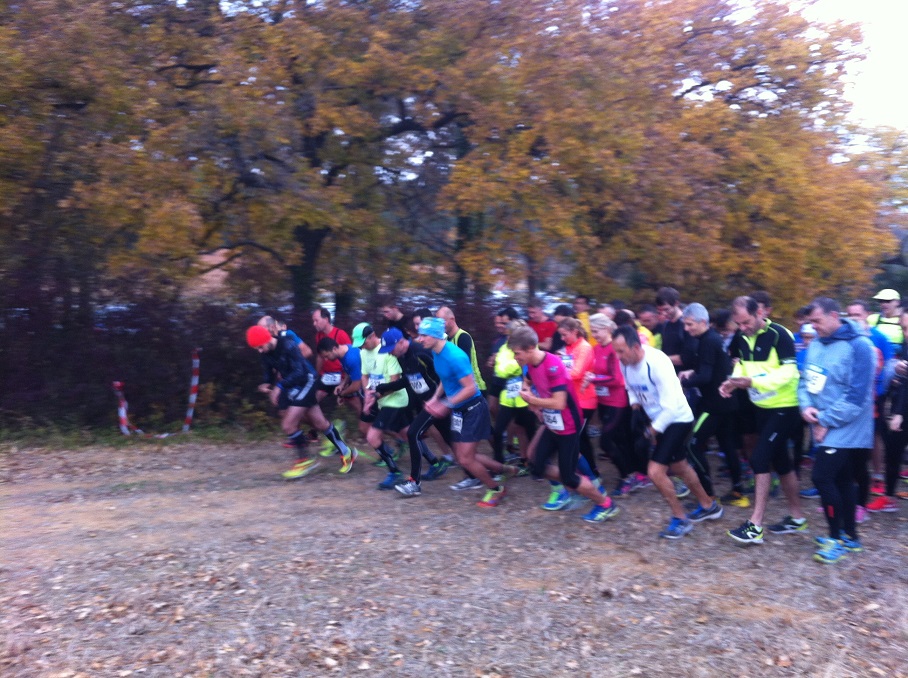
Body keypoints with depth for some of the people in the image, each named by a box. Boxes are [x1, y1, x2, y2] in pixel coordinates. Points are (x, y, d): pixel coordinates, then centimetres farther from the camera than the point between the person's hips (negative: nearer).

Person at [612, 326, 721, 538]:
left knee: (655, 472, -14)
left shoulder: (657, 363, -30)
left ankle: (680, 519, 8)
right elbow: (631, 389, 13)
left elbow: (671, 406, -28)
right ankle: (709, 506, 46)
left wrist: (654, 429, -18)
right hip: (657, 421, 8)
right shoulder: (625, 363, -9)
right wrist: (635, 405, -5)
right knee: (679, 467, 23)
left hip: (677, 420, -8)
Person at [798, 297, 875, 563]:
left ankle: (837, 539, 3)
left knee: (822, 477, -12)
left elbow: (857, 395, -20)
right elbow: (806, 380, 13)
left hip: (845, 429, -8)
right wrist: (806, 406, -7)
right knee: (841, 480, 16)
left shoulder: (858, 346, -17)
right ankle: (850, 536, 28)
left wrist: (827, 421, -18)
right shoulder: (815, 345, 7)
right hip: (825, 427, 8)